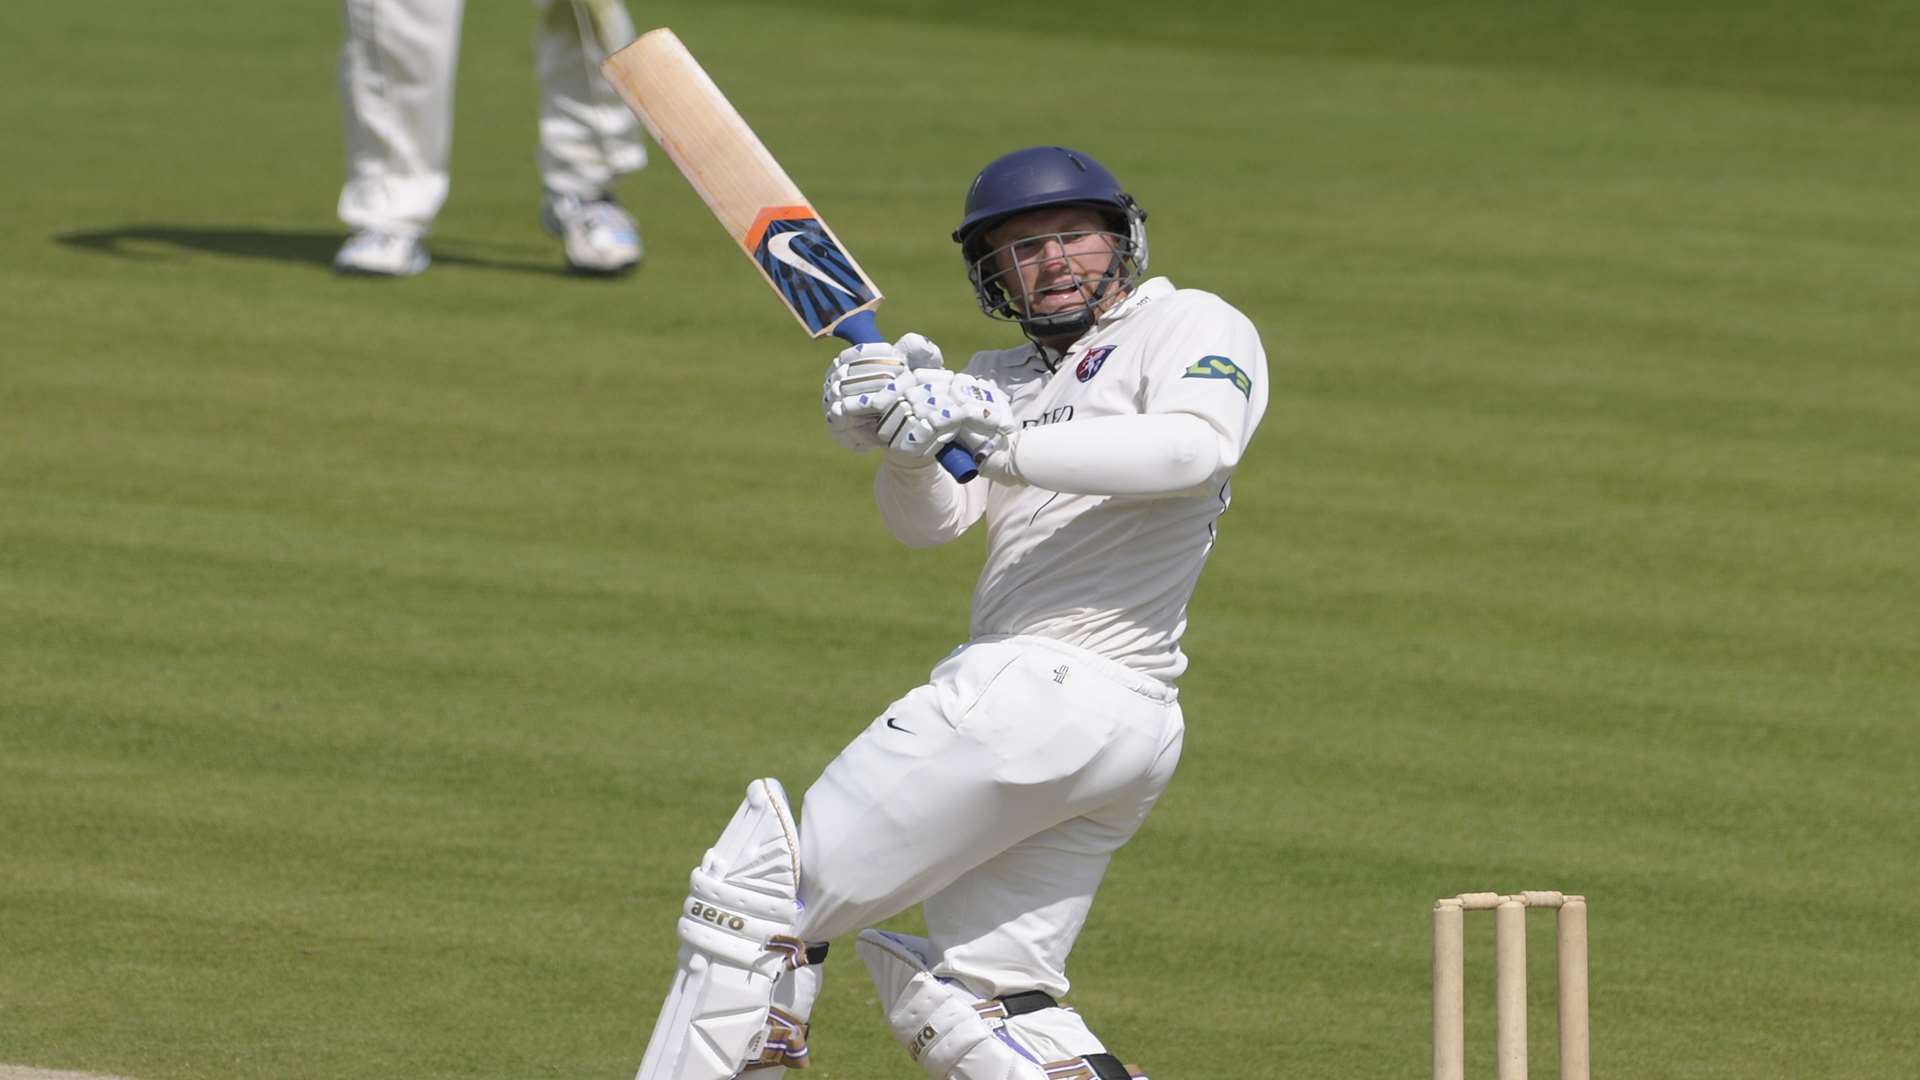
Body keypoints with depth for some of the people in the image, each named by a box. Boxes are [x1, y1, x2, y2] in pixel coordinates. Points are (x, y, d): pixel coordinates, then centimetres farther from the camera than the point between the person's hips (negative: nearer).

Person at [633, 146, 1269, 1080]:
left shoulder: (1194, 328, -1)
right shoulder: (1004, 376, 23)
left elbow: (1196, 449, -22)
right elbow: (929, 521, 9)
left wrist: (1000, 438, -27)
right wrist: (903, 436, -13)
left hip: (1036, 690, -9)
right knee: (976, 1000, 11)